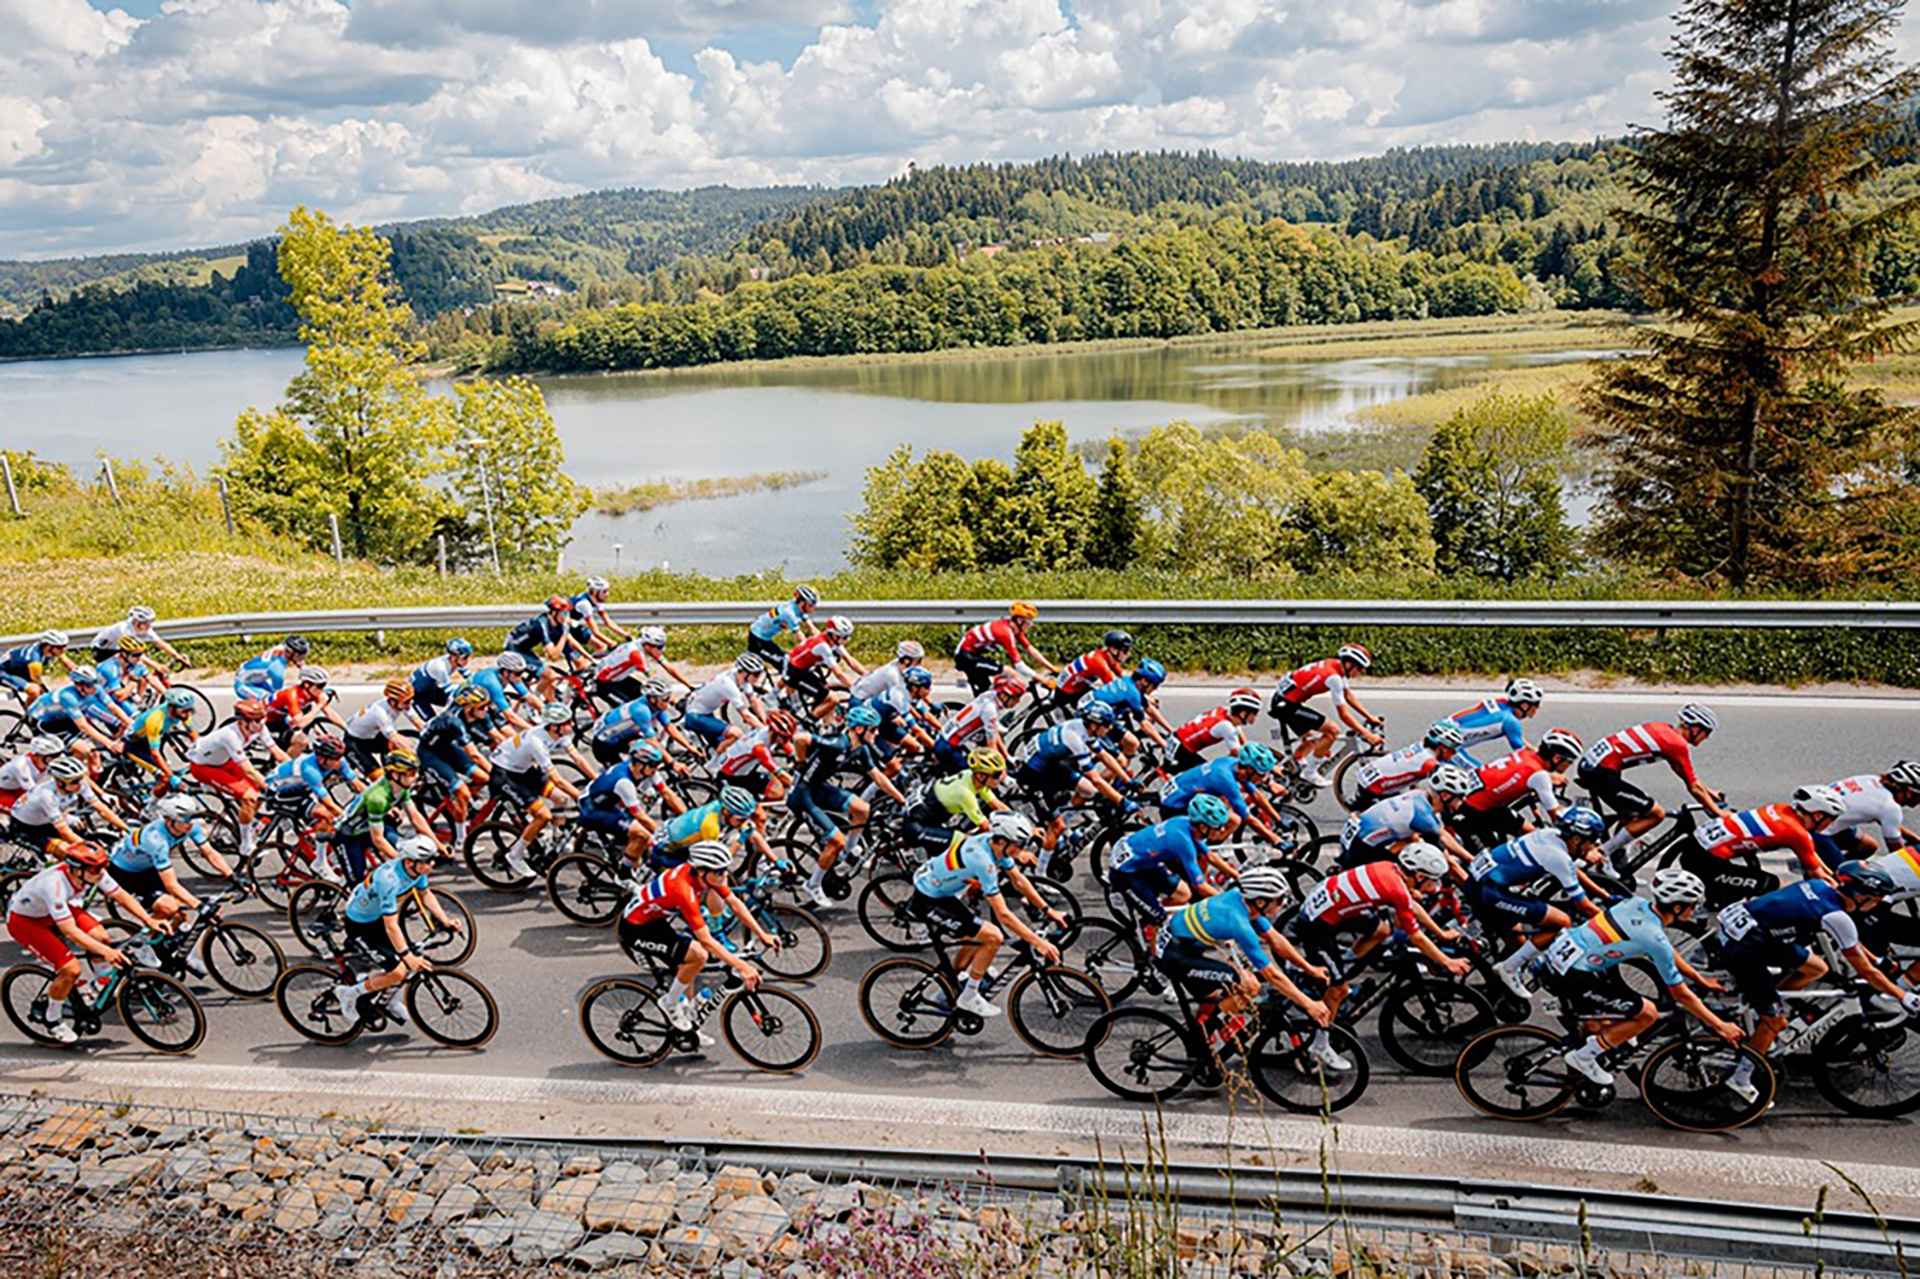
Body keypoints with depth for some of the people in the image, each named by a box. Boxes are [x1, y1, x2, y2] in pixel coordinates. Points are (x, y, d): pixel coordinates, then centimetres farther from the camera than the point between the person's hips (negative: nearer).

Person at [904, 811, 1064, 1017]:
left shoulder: (995, 843, -7)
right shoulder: (983, 860, -33)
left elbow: (1019, 880, 5)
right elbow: (1003, 915, -31)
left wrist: (1049, 911, 5)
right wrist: (1038, 942, -28)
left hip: (943, 892, 10)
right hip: (927, 903, -10)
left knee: (977, 937, 22)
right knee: (993, 937, -15)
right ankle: (969, 998, 2)